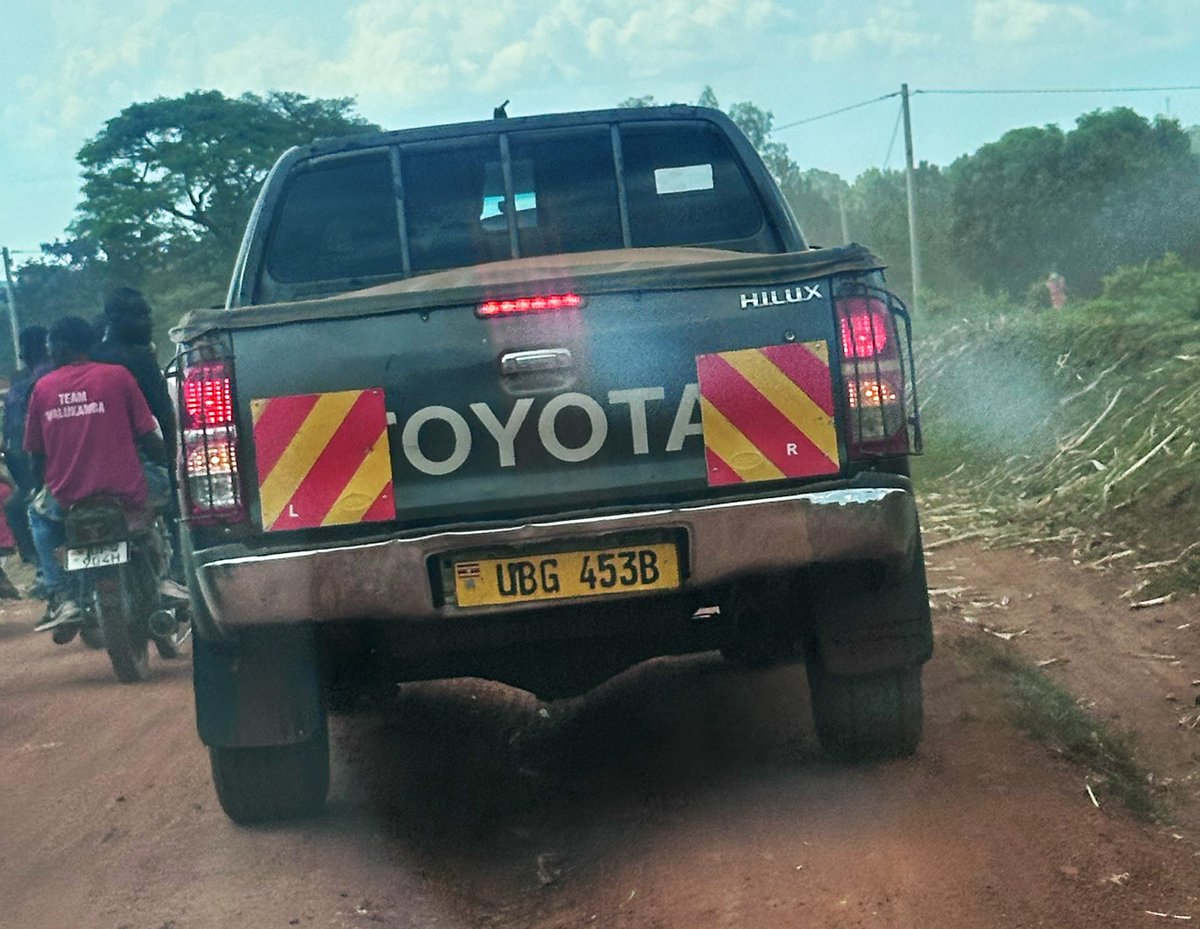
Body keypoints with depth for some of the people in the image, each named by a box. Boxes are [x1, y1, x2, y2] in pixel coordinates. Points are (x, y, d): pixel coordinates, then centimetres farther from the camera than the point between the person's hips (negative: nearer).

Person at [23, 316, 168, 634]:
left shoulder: (42, 387, 5)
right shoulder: (117, 375, 0)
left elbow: (36, 456, 10)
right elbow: (148, 438, 0)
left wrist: (43, 484, 31)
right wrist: (170, 463, 20)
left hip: (68, 498, 2)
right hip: (125, 492, -2)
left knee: (39, 513, 35)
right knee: (163, 479, 29)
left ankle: (60, 597, 18)